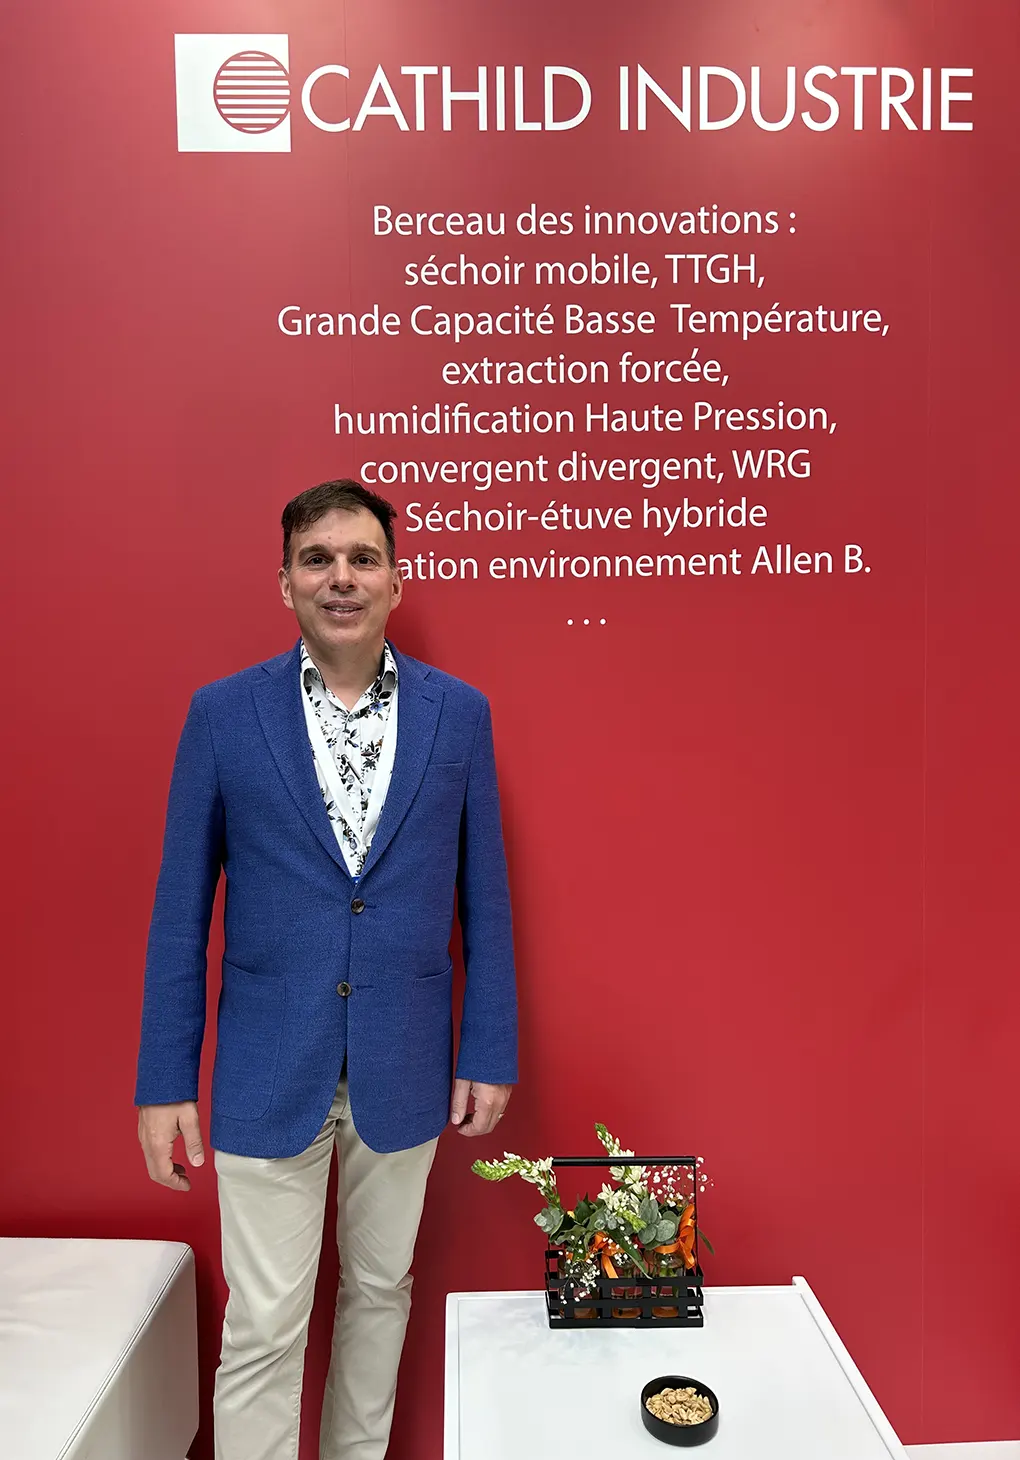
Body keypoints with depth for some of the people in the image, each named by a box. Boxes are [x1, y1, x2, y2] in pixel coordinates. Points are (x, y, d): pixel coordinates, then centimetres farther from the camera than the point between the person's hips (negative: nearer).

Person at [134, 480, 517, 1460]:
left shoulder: (460, 713, -2)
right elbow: (181, 910, -1)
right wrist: (163, 1082, -2)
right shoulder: (223, 713, -5)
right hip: (269, 1072, -1)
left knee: (380, 1290, 20)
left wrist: (489, 1055, 1)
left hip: (405, 1069, 2)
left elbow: (483, 898, 2)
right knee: (263, 1326, 7)